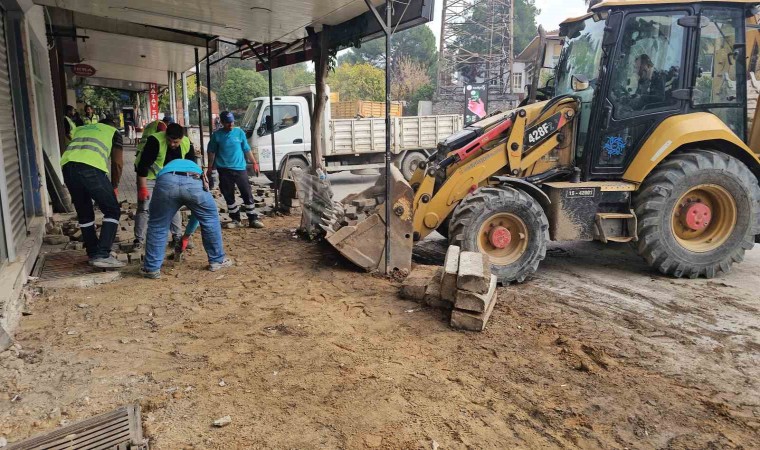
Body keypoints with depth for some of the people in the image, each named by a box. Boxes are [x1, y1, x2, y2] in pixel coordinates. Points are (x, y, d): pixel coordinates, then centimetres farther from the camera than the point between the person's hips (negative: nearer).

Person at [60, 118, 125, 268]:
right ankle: (102, 255, -4)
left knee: (84, 214, 18)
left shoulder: (81, 129, 38)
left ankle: (93, 254, 24)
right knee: (112, 211, 5)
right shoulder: (114, 132, 25)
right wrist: (114, 186, 24)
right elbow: (117, 163, 13)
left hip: (67, 164, 5)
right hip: (91, 167, -5)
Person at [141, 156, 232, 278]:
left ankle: (152, 268, 24)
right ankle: (217, 261, 31)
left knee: (157, 226, 19)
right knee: (211, 220, 22)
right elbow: (199, 212, 46)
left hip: (166, 181, 0)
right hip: (194, 182, 0)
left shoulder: (167, 166, 47)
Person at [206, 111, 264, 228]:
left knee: (247, 194, -3)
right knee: (229, 196, 7)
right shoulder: (217, 135, 2)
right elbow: (212, 152, 9)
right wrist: (210, 168, 9)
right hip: (224, 170, 1)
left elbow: (247, 150, 8)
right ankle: (235, 219, 19)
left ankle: (253, 219, 2)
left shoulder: (239, 132, 2)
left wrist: (254, 163, 6)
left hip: (240, 168, 0)